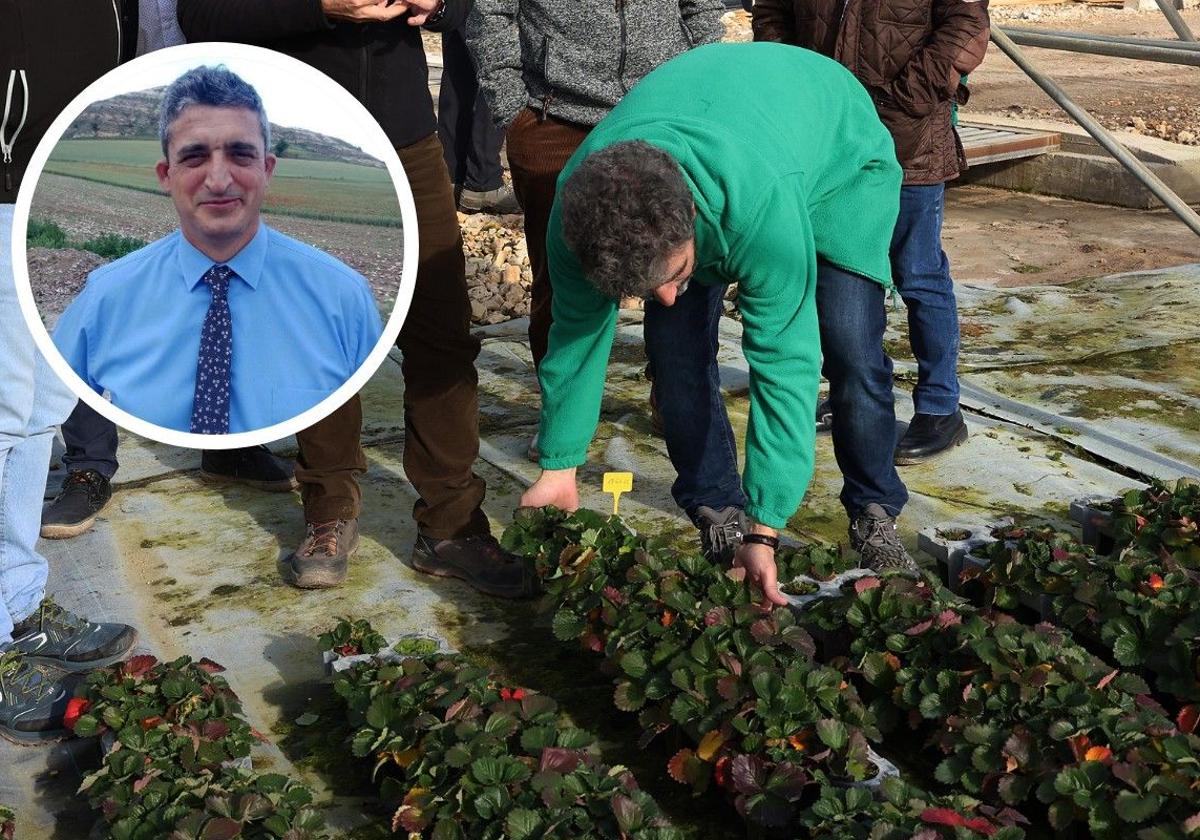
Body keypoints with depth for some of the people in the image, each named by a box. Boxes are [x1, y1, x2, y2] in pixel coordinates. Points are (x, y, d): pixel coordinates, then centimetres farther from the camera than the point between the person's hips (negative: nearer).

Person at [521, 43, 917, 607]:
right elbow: (577, 334, -16)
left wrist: (764, 530, -37)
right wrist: (558, 467, -7)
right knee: (675, 341, -11)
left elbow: (783, 362, -39)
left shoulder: (760, 204, -48)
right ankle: (713, 508, 7)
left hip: (837, 153, -3)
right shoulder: (579, 208, -33)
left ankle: (874, 511, 5)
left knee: (850, 343, -18)